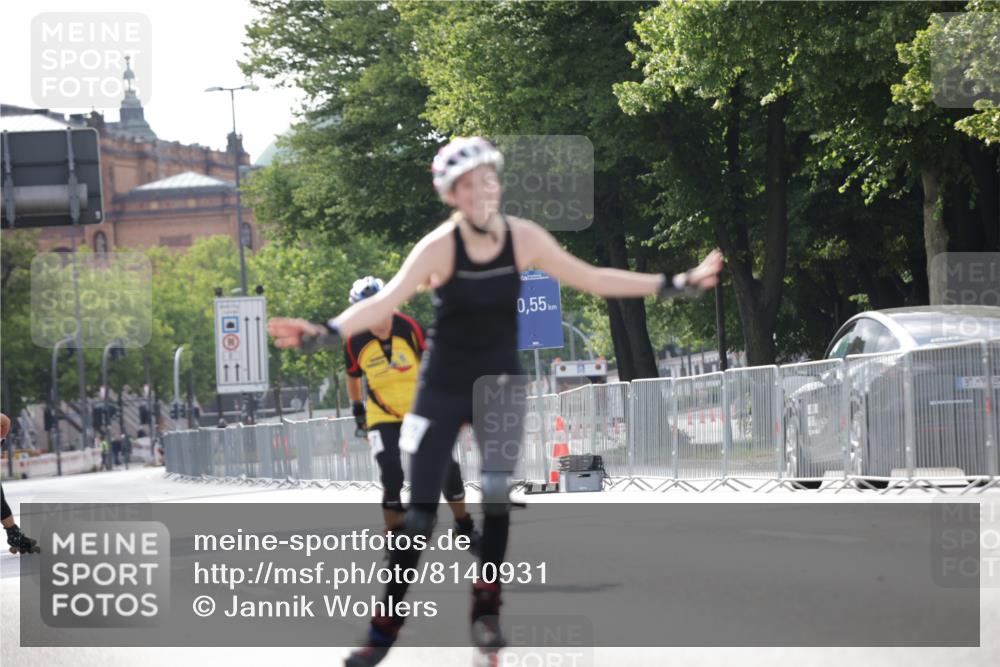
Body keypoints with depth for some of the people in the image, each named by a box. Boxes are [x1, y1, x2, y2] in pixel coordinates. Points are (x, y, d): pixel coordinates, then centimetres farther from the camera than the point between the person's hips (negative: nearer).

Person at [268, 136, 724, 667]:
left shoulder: (524, 238, -9)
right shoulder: (439, 246, -18)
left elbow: (591, 279, 1)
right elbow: (388, 299, -29)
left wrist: (674, 285, 1)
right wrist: (327, 333, -46)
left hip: (500, 384, 2)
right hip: (443, 388, -2)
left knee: (498, 498, -12)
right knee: (420, 510, -4)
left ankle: (487, 613, 3)